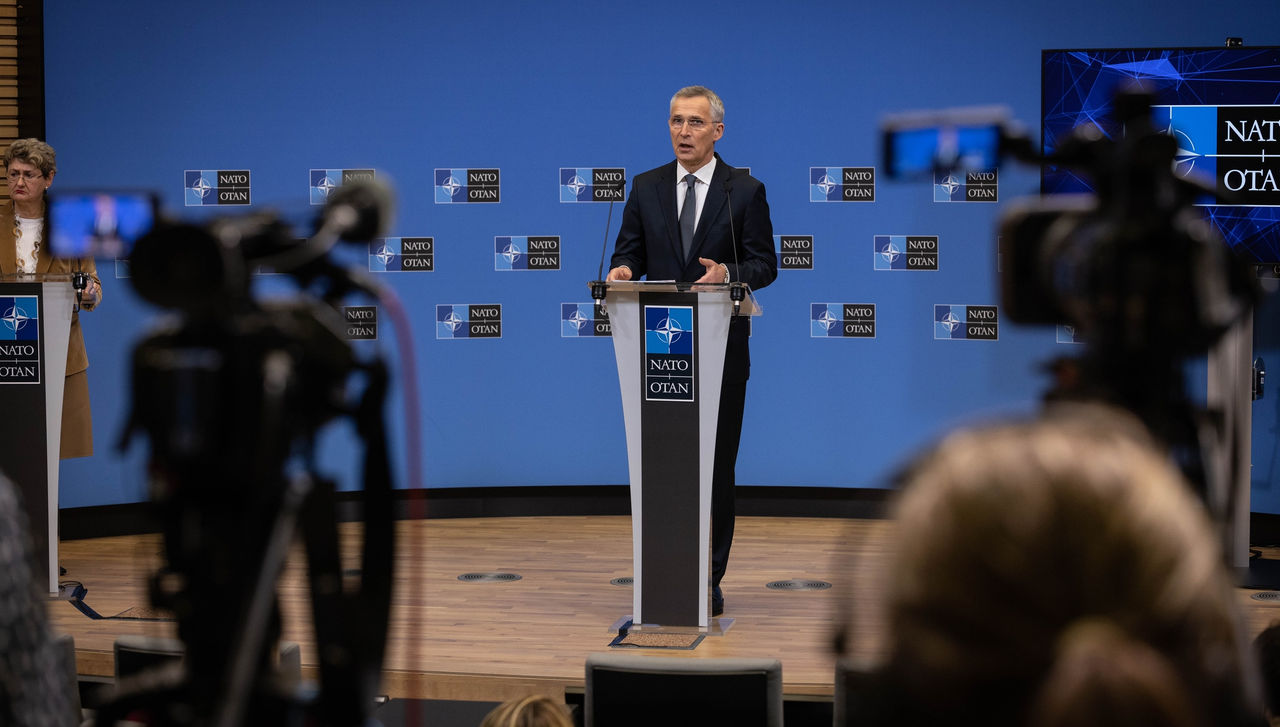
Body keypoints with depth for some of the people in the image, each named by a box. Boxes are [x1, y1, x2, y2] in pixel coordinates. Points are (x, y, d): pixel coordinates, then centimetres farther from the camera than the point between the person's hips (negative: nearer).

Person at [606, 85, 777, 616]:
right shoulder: (646, 188, 10)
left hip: (720, 349, -2)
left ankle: (709, 579, 8)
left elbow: (765, 264, 0)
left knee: (716, 467, 2)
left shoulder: (745, 191, 3)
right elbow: (630, 249, 10)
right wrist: (622, 269, -14)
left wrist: (728, 273, -21)